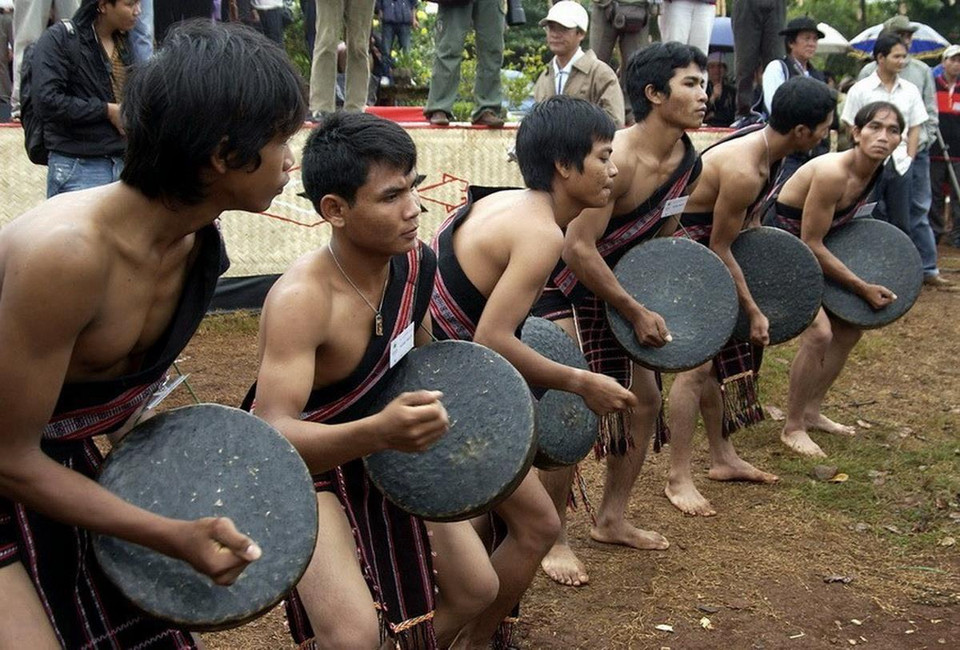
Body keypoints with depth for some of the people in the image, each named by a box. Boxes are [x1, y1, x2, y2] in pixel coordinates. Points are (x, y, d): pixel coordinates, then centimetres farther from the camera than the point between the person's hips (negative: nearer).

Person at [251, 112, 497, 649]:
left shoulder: (416, 262, -11)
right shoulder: (301, 299, -34)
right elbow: (272, 437, -43)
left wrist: (442, 407, -5)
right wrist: (378, 431, -57)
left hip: (383, 450, 7)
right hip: (302, 466, -7)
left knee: (476, 589, 11)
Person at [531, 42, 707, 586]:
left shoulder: (688, 162, -2)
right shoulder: (617, 159, -28)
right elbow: (579, 248, -28)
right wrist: (637, 312, -22)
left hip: (613, 286, 9)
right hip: (560, 285, -9)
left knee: (646, 399, 11)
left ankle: (612, 519, 28)